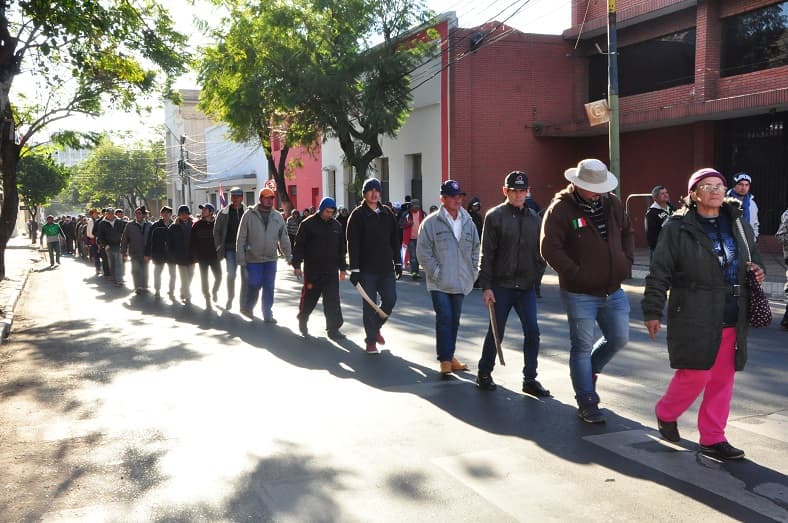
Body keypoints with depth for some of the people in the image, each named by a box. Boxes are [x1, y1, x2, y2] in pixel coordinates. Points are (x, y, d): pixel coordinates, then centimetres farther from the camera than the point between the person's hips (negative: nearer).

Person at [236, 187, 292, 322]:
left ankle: (267, 314, 17)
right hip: (253, 259, -3)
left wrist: (289, 256, 3)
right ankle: (247, 307, 23)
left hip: (271, 259, 3)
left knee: (269, 287, 7)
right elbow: (241, 239, -4)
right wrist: (241, 258, -8)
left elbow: (284, 239, 8)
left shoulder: (278, 217, 5)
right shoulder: (249, 215, -5)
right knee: (254, 285, -2)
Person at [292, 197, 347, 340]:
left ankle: (333, 329, 1)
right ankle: (302, 321, 33)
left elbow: (342, 248, 16)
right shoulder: (308, 224, -5)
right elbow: (298, 246, -3)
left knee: (333, 300, -3)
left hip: (331, 270, 3)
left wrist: (342, 268, 13)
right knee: (309, 297, 8)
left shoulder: (336, 226, 9)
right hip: (312, 270, -3)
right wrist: (296, 265, -7)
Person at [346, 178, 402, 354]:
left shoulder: (387, 213, 9)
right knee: (370, 304, 1)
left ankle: (375, 328, 26)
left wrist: (398, 263, 10)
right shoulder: (358, 215, -5)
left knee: (390, 300, 1)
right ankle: (371, 341, 11)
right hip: (367, 269, -4)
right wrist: (354, 269, -14)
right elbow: (353, 244, -9)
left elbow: (395, 240, 14)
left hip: (386, 268, 4)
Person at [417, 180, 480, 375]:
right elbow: (423, 251, -8)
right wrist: (436, 272, -12)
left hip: (461, 283, 5)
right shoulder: (431, 223, -8)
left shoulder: (468, 222, 8)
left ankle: (449, 355, 25)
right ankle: (445, 359, -2)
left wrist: (473, 272, 7)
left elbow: (475, 249, 16)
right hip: (439, 284, -5)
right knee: (444, 319, -8)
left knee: (454, 321, 13)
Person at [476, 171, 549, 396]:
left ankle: (529, 379, 13)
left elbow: (539, 252, 13)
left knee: (532, 332, 1)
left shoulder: (533, 217, 8)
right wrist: (486, 286, -10)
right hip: (501, 285, -3)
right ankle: (484, 374, 24)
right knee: (496, 332, 6)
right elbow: (486, 254, -6)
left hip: (526, 286, 4)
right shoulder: (495, 216, -5)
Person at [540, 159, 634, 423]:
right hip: (580, 293, -6)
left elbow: (627, 232, 20)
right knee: (583, 346, 1)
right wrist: (575, 273, -19)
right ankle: (587, 404, 12)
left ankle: (588, 370, 39)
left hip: (613, 290, 6)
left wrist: (626, 261, 6)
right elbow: (549, 248, -17)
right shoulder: (561, 209, -13)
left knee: (619, 338, 13)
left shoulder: (612, 204, 6)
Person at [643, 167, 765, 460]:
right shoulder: (678, 228, -7)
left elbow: (753, 255, 25)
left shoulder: (738, 224, 10)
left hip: (733, 319, 6)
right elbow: (659, 272, -7)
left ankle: (712, 438, 21)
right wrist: (652, 311, -7)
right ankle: (666, 413, 25)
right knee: (695, 375, -4)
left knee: (723, 380, 9)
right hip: (695, 318, -6)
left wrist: (757, 269, 2)